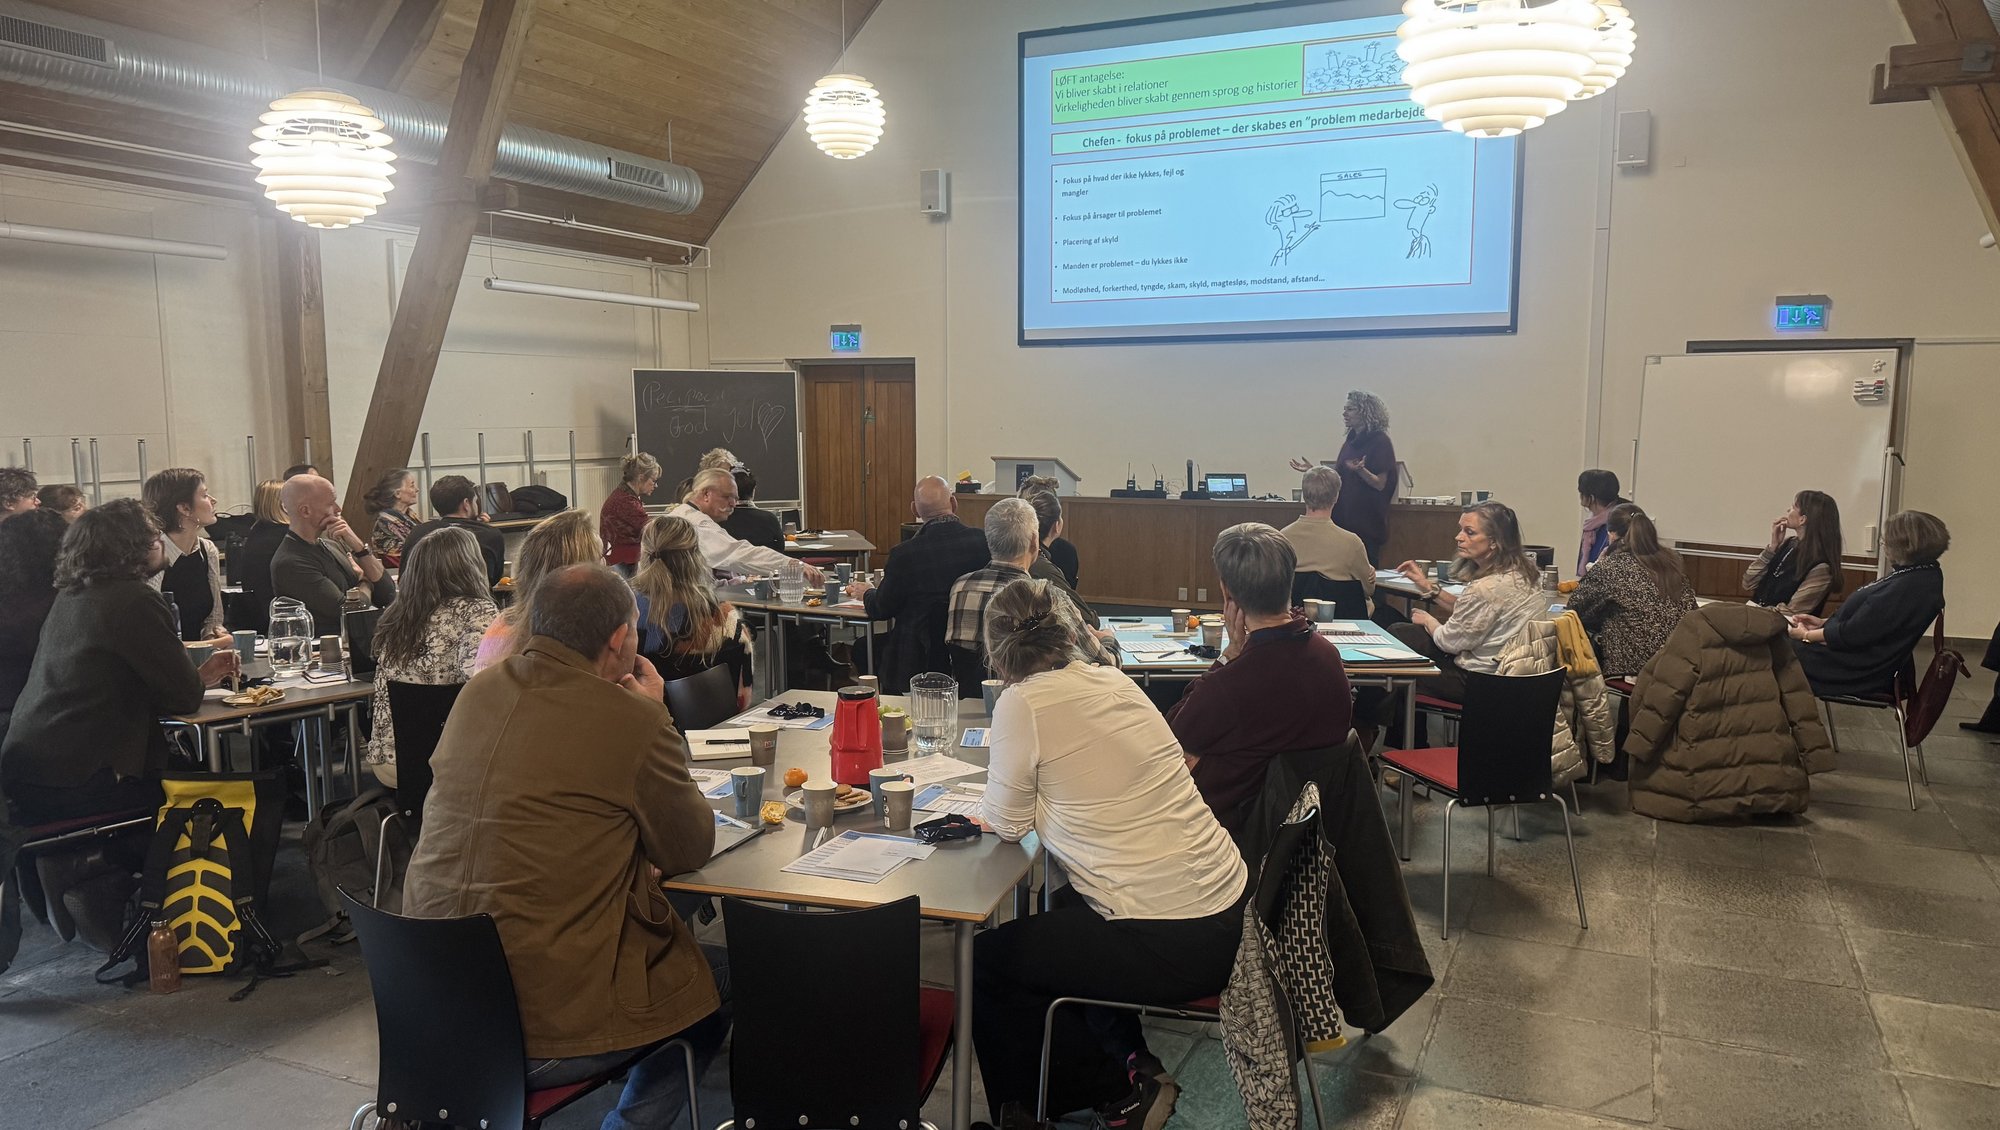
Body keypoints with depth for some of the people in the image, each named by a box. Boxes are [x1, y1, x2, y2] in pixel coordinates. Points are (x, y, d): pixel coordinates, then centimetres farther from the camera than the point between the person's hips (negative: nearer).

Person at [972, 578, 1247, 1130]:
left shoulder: (1022, 704, -14)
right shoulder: (1115, 682, 6)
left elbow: (1008, 824, -3)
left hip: (1171, 946, -8)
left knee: (987, 961, 12)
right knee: (1065, 908, 33)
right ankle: (1132, 1061, 30)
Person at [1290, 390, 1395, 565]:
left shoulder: (1380, 442, -8)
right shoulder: (1350, 442, 14)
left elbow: (1380, 484, -13)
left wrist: (1360, 470, -30)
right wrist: (1313, 470, 7)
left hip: (1366, 520, -7)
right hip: (1344, 517, 7)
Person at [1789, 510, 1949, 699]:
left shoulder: (1908, 587, -27)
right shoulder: (1921, 574, 5)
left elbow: (1853, 634, -23)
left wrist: (1807, 635, -9)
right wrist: (1824, 622, 11)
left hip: (1863, 672, -10)